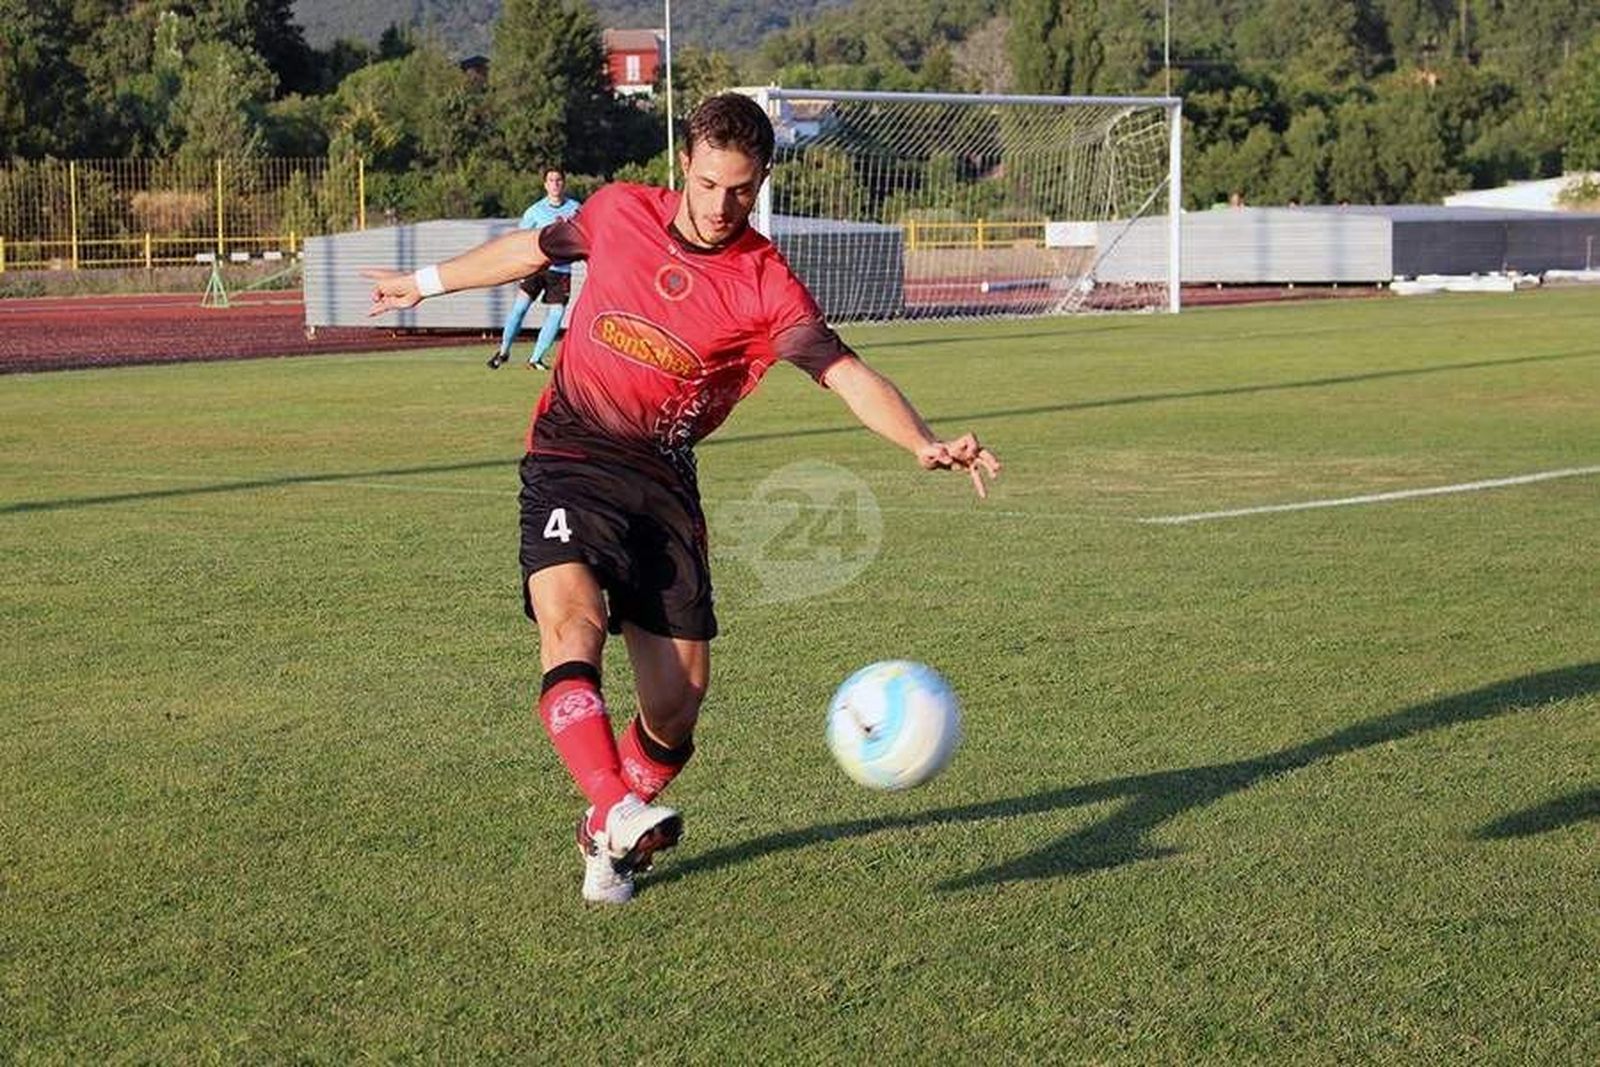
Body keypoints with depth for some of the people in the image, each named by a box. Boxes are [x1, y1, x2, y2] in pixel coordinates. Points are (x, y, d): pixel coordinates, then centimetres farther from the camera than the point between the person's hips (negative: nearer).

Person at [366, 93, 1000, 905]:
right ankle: (618, 810, -44)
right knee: (572, 617, -28)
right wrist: (427, 282, 33)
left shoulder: (764, 283, -7)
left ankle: (607, 841, 21)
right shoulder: (620, 211, 1)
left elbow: (844, 373, -18)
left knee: (679, 700, -5)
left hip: (663, 481, 0)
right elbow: (538, 247, 21)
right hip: (570, 458, 0)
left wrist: (923, 444, -36)